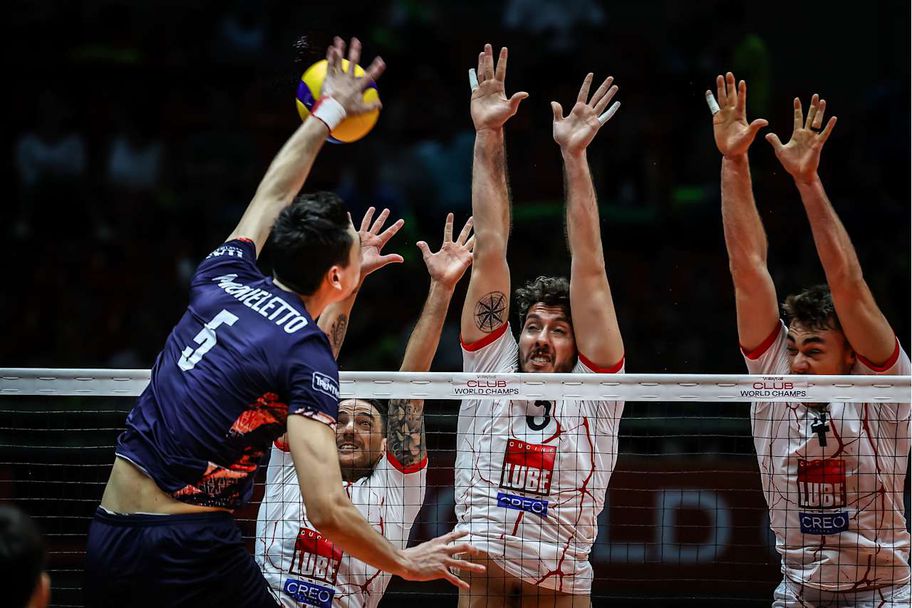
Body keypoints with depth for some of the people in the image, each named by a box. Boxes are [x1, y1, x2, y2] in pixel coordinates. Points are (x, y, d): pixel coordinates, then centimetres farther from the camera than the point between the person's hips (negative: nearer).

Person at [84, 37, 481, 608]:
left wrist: (330, 110, 42)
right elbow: (327, 510, -18)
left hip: (106, 538, 7)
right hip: (194, 554, -7)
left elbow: (274, 192, 30)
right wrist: (406, 562, -3)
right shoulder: (307, 353, -10)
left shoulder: (222, 278, 8)